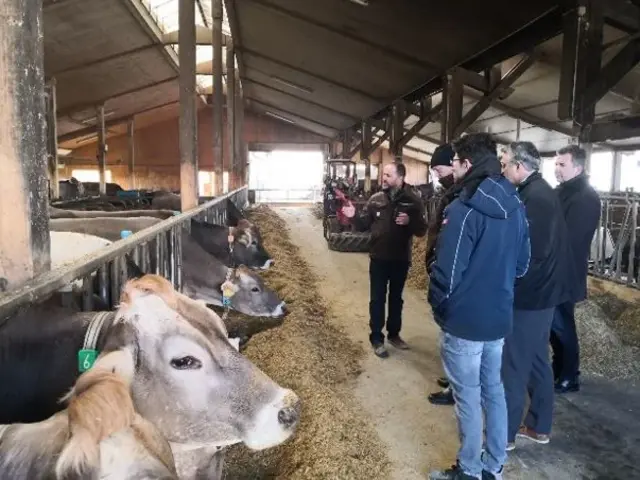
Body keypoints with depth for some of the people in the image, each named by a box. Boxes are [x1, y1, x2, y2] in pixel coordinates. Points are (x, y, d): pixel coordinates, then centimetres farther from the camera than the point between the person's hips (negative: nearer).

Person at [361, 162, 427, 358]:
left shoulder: (413, 200, -6)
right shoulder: (375, 199, -3)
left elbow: (422, 230, -6)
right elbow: (364, 224, 2)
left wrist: (410, 221, -25)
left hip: (401, 259, 0)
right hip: (379, 258, 0)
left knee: (396, 298, 16)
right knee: (377, 299, 6)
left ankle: (394, 334, 32)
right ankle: (376, 338, 18)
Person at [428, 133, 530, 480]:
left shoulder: (464, 209, -21)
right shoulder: (515, 207, 5)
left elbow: (447, 271, -20)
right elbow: (522, 264, 12)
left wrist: (437, 306, -4)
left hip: (464, 321, -8)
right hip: (499, 317, 8)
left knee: (468, 396, 7)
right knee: (493, 390, 19)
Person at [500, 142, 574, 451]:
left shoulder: (534, 197, -20)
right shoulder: (540, 191, 11)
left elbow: (531, 252, -25)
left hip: (529, 293, -10)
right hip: (541, 290, 10)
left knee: (515, 366, 1)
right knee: (537, 360, 18)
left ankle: (504, 434, 15)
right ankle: (539, 427, 31)